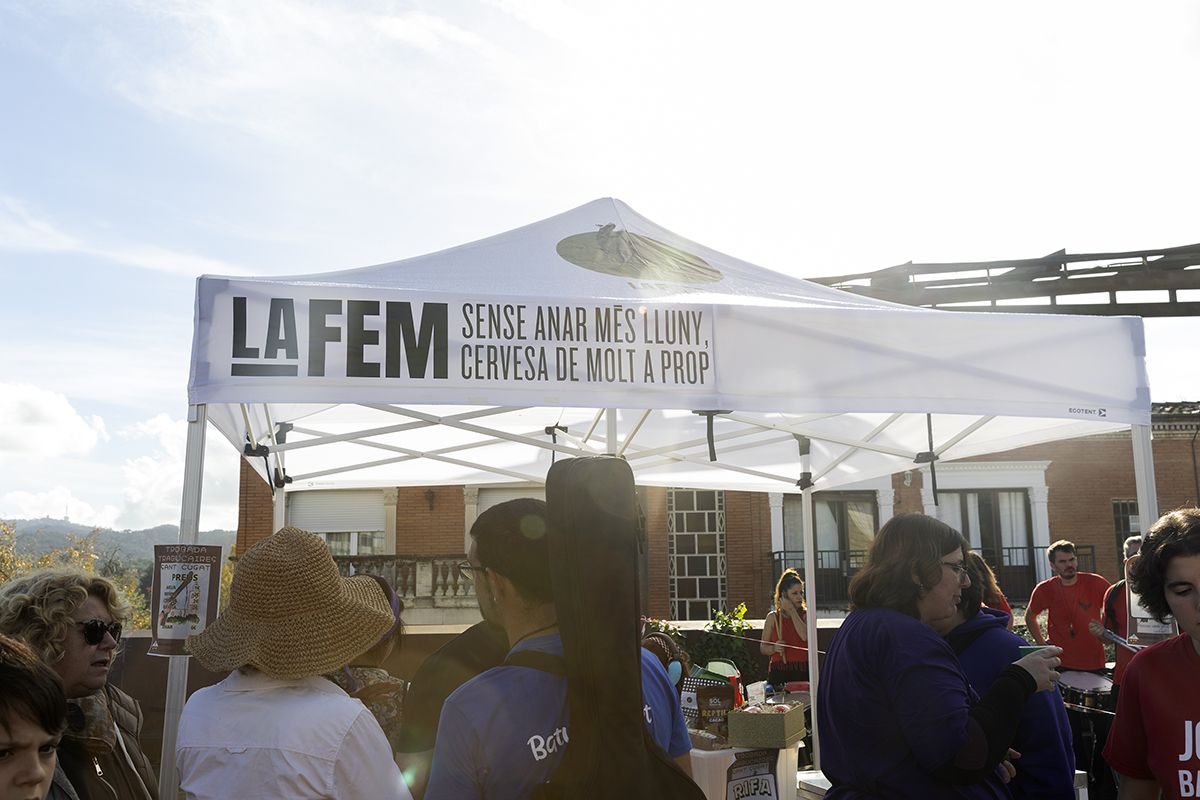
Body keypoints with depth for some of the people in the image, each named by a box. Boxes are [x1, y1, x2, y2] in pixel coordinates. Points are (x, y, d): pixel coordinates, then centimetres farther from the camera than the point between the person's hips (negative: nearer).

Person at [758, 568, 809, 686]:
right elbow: (763, 647, 8)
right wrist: (774, 648, -13)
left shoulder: (805, 615, 5)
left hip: (803, 672, 0)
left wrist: (792, 611, -11)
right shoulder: (773, 617, 5)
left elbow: (806, 636, -16)